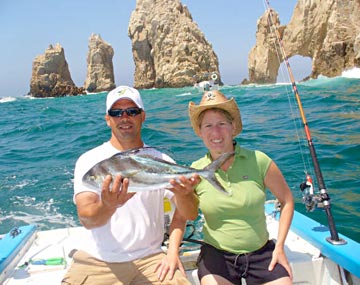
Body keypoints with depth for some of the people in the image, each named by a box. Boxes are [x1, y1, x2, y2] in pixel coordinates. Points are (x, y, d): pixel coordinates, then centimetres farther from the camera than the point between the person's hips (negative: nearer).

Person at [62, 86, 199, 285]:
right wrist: (107, 206, -34)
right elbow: (87, 219, -13)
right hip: (96, 260, -1)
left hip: (149, 259, 1)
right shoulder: (89, 160, -2)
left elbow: (187, 212, 0)